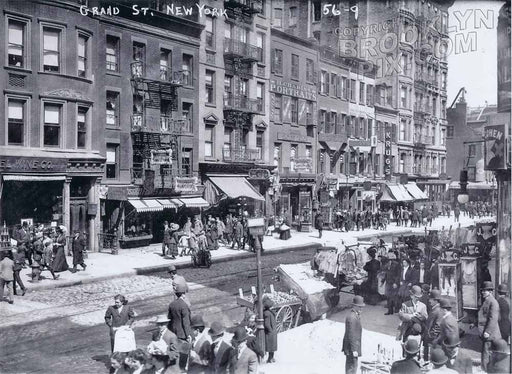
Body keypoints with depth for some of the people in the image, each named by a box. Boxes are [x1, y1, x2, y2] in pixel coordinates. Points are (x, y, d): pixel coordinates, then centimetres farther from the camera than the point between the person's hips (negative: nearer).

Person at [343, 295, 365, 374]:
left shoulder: (355, 316, 10)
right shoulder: (351, 318, -22)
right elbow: (351, 335, -23)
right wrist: (354, 350, -22)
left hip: (353, 347, 10)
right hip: (351, 347, -10)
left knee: (352, 367, 18)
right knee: (351, 367, -3)